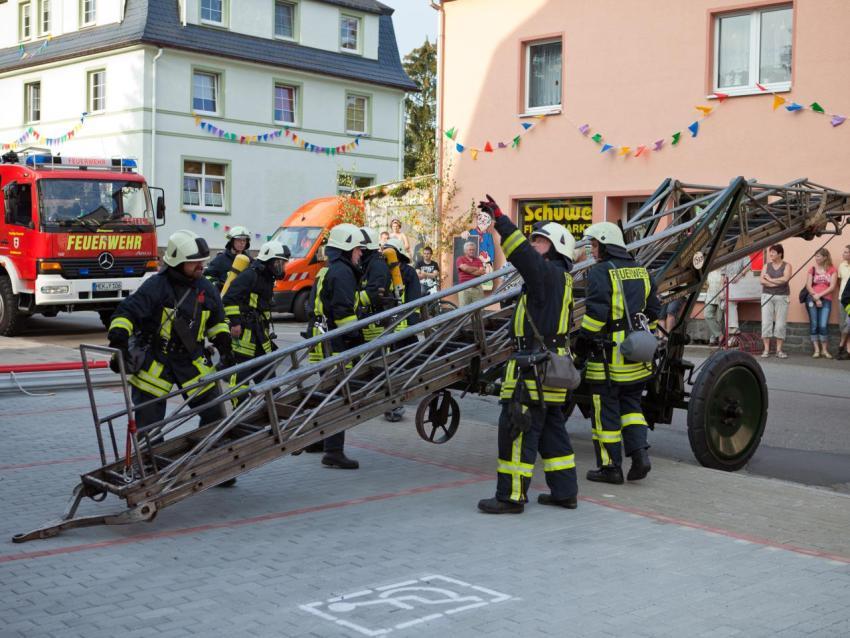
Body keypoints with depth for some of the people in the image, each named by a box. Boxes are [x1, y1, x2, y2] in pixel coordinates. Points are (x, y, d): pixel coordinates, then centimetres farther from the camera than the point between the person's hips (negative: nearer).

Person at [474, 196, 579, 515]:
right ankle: (564, 492, 21)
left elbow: (524, 255, -27)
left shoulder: (549, 273, -13)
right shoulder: (559, 279, 18)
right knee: (552, 430, 15)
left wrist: (501, 220, -29)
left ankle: (511, 496, -3)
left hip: (534, 367, -11)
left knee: (517, 430, -6)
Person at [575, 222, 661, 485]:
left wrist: (582, 342, -9)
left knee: (606, 409, 2)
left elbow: (595, 313, -19)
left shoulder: (600, 272, -12)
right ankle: (639, 452, 4)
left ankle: (610, 466, 8)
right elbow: (653, 311, 17)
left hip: (608, 353, -7)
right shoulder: (640, 271, 12)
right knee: (630, 404, 18)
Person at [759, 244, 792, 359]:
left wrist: (770, 279, -6)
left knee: (780, 324, -2)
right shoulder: (767, 265, 10)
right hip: (767, 296, 2)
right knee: (766, 322, -5)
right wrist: (777, 283, -11)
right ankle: (766, 349, -2)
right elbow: (761, 280, -3)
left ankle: (779, 350, 4)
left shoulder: (786, 266, 3)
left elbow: (785, 279, -15)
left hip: (782, 297, -2)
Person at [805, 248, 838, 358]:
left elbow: (832, 287, -1)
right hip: (812, 300, 1)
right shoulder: (812, 269, 10)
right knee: (814, 325, -2)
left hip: (826, 300, -1)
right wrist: (816, 298, -8)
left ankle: (824, 350, 1)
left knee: (823, 325, -10)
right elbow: (808, 286, 4)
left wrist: (820, 295, -9)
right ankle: (816, 350, 2)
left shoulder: (832, 270, 7)